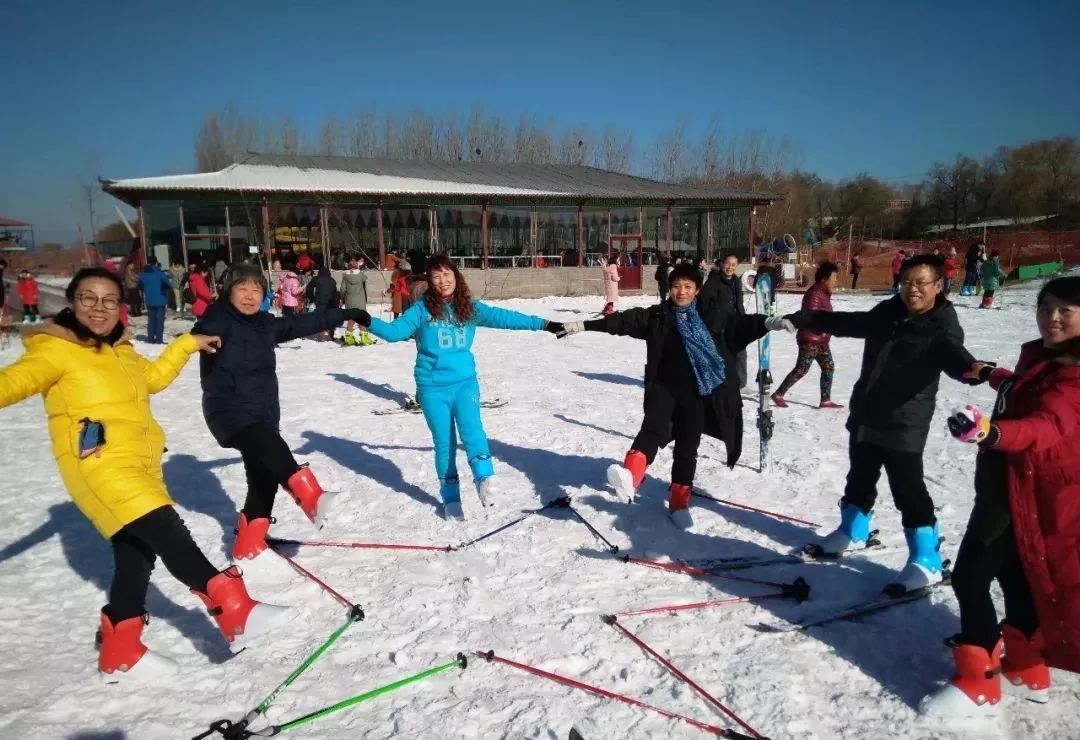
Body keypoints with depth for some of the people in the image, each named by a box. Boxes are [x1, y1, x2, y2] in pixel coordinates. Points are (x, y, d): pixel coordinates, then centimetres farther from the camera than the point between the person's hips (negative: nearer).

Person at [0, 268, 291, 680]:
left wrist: (188, 344, 41)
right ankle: (236, 613, -30)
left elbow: (153, 377, 37)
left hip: (140, 464, 9)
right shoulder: (55, 350, -3)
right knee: (167, 532, -25)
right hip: (98, 464, -9)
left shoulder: (120, 352, 20)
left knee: (137, 554, 12)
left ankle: (120, 653, 26)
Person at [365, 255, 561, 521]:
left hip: (465, 381, 1)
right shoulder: (421, 309, -4)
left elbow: (504, 317, 2)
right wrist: (368, 322, -26)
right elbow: (394, 330, -9)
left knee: (471, 428, -22)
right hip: (432, 386, -1)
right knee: (444, 441, 5)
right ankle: (451, 497, 17)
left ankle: (484, 478, -20)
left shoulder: (470, 308, 1)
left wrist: (543, 324, 1)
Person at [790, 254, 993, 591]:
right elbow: (843, 322, 15)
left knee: (908, 490, -2)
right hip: (865, 417, 6)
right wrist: (798, 319, 15)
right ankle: (853, 531, 42)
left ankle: (926, 560, 14)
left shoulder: (943, 329, -13)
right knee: (859, 479, 21)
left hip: (904, 426, -6)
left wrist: (972, 368, -56)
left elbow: (954, 355, -32)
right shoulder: (886, 313, 4)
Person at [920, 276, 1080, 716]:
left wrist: (989, 432, -58)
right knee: (1014, 573, 20)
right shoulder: (1040, 355, 8)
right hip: (1010, 482, 10)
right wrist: (998, 378, 50)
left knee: (969, 577, -9)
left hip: (1026, 492, -10)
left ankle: (978, 681, 1)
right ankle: (1026, 669, 35)